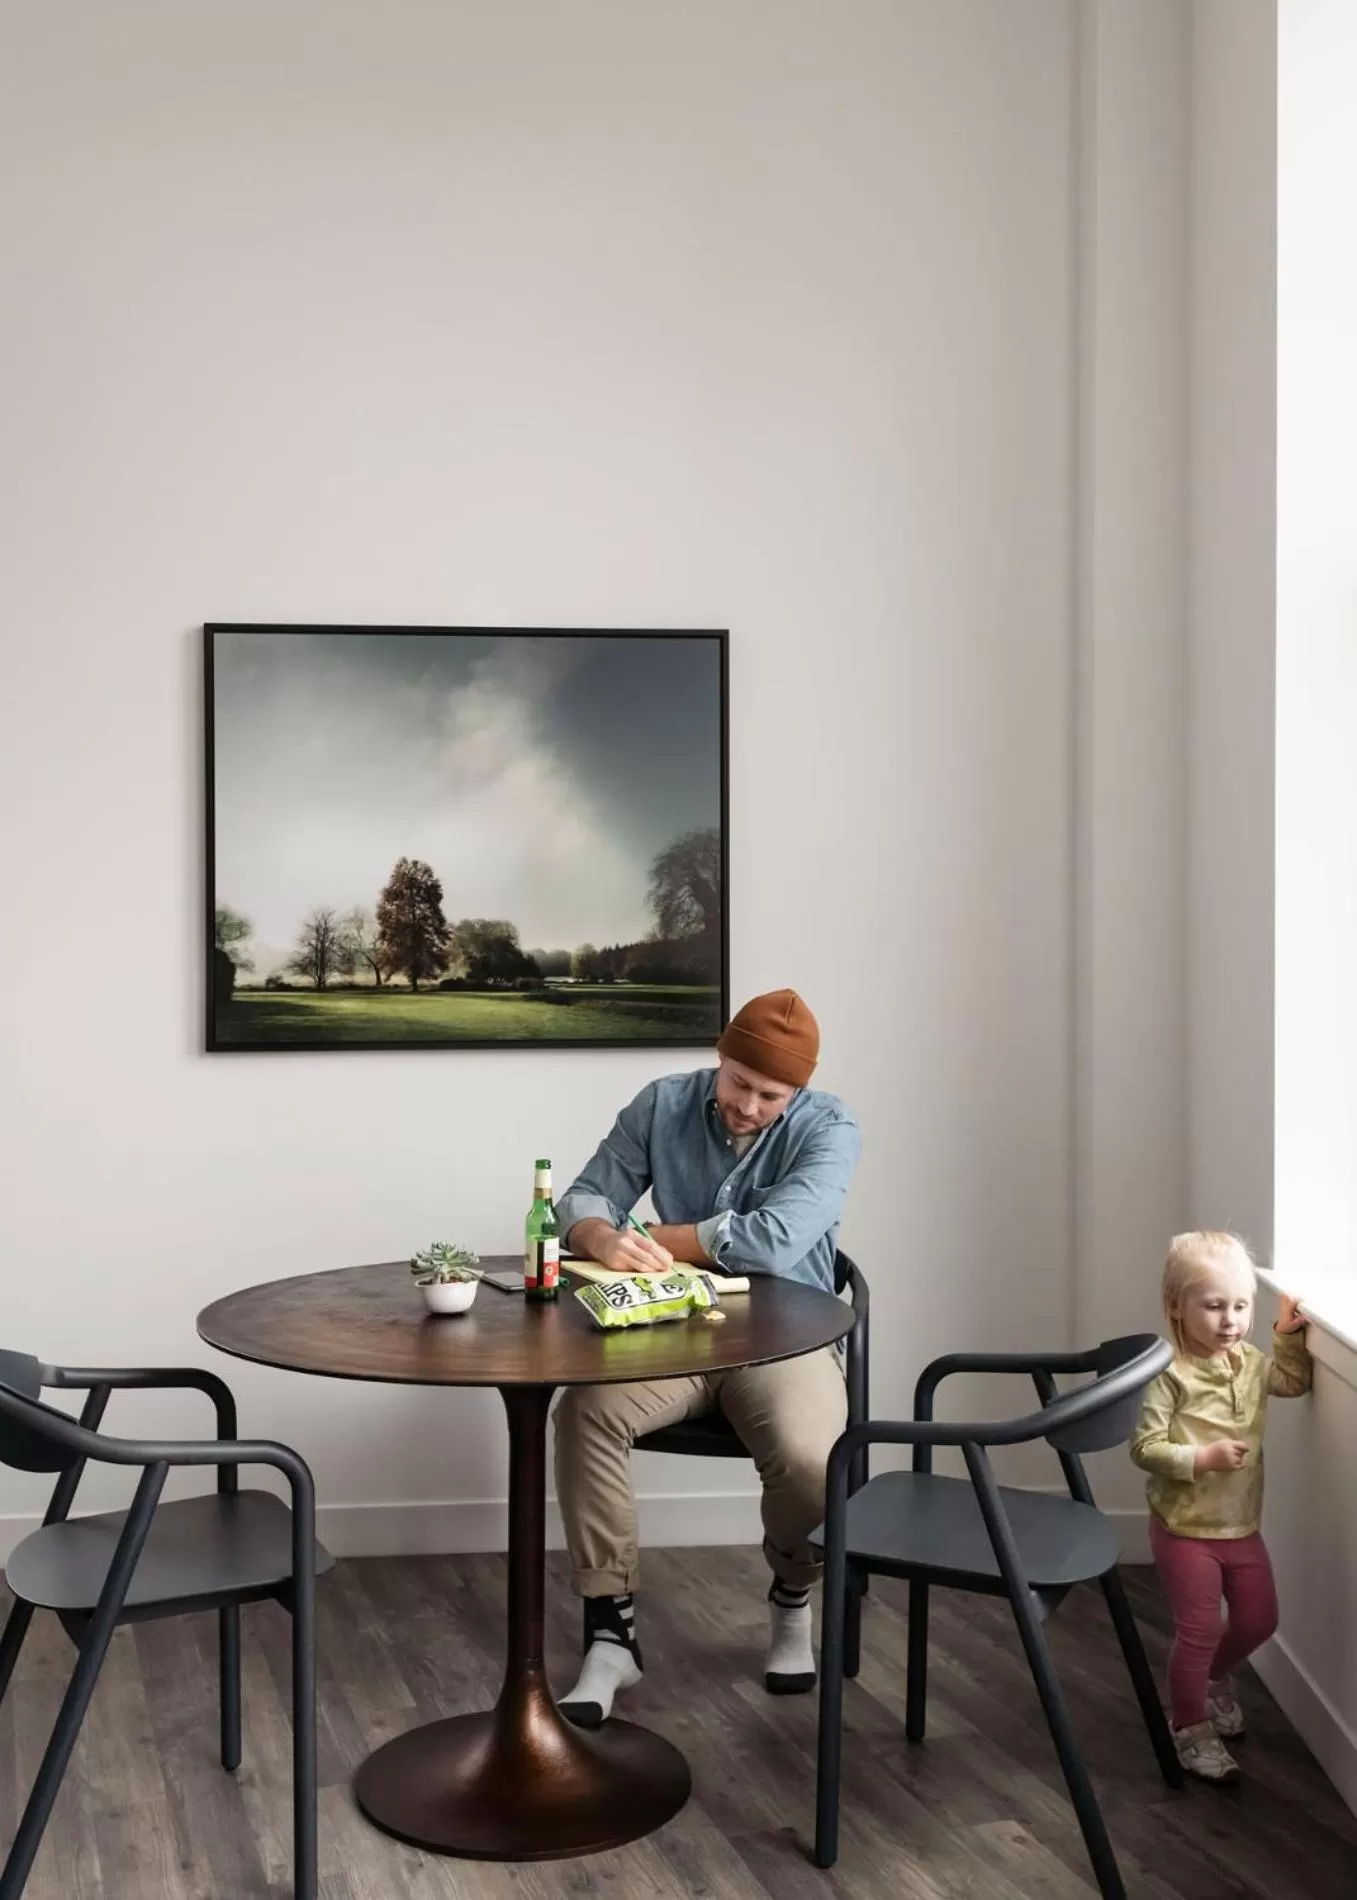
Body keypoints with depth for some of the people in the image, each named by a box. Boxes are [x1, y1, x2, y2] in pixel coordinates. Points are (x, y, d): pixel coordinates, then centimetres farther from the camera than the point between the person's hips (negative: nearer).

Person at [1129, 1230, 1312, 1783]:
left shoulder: (1252, 1365, -2)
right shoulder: (1170, 1375, -22)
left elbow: (1296, 1380, 16)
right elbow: (1144, 1446, -21)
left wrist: (1290, 1334, 1)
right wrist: (1202, 1458, -30)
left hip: (1242, 1527, 7)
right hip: (1185, 1530, -7)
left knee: (1258, 1620, 17)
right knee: (1200, 1629, 0)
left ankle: (1214, 1677, 45)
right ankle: (1190, 1728, 19)